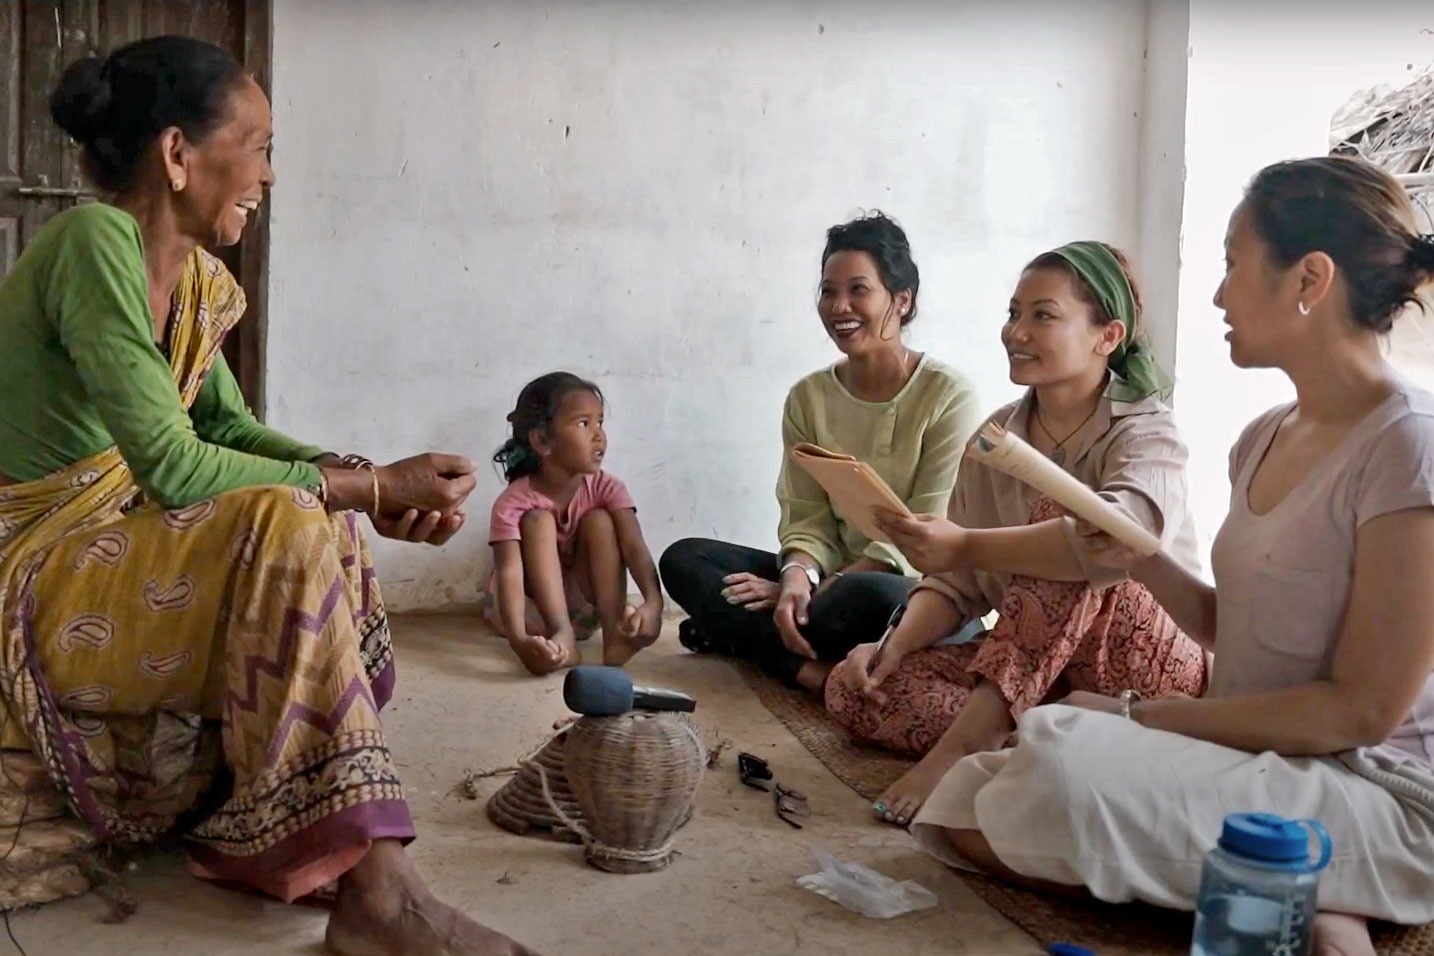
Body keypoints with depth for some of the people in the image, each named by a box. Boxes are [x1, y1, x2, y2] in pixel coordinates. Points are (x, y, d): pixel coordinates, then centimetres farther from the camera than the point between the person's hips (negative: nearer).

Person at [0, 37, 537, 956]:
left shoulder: (193, 275, 5)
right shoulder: (94, 244, -22)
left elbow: (229, 428, 9)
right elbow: (173, 467, -27)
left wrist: (368, 482, -8)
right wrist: (370, 487, -20)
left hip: (110, 537, 9)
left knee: (327, 531, 6)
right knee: (286, 526, -27)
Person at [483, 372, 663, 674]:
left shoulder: (606, 489, -15)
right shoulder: (514, 502, -25)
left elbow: (635, 548, -29)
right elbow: (509, 573, -38)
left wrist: (653, 604, -50)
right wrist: (519, 640, -57)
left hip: (581, 604, 2)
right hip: (531, 608, -2)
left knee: (599, 520, -21)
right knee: (539, 520, -26)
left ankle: (615, 633, -33)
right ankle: (562, 636, -39)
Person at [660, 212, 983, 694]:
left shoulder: (948, 396, -9)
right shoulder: (808, 398, 5)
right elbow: (807, 519, 1)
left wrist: (821, 591, -19)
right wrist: (798, 576, -23)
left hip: (919, 588, -5)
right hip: (835, 578, 6)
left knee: (869, 596, -41)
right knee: (683, 559, -12)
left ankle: (735, 634, -16)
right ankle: (812, 669, -27)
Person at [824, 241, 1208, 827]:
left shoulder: (1146, 432, -12)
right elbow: (958, 583, 4)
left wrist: (967, 545, -40)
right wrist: (895, 647, -16)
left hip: (1153, 662, -6)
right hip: (1034, 664, 6)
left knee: (1059, 509, -31)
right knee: (855, 689, -13)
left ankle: (963, 743, -36)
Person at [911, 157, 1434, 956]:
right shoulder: (1265, 439, 9)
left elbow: (1363, 709, -18)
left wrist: (1136, 718, -16)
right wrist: (1142, 559, -1)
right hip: (1257, 764, 9)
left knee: (1063, 753, -32)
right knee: (966, 811, -6)